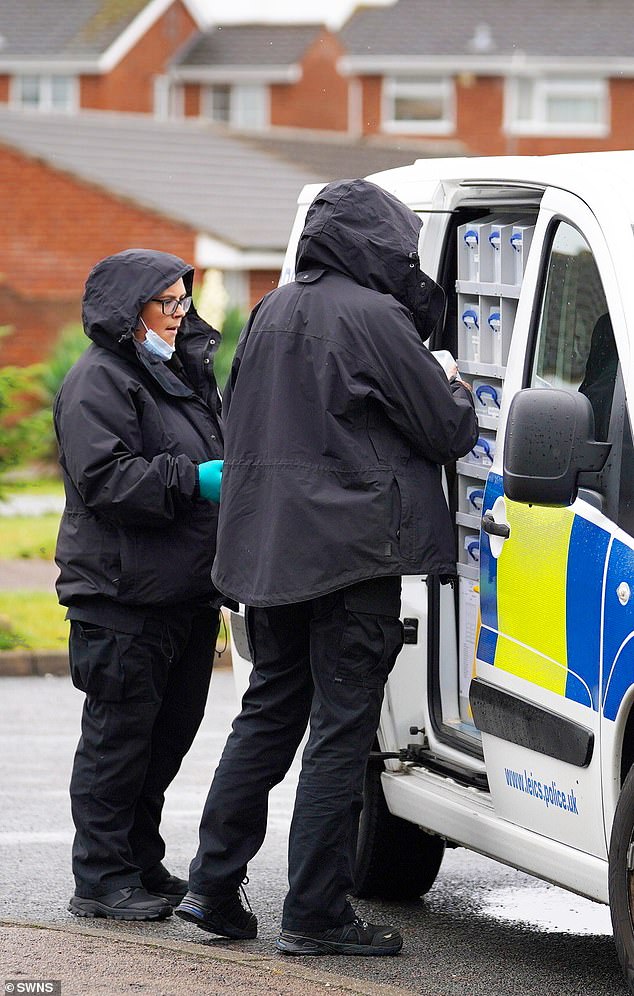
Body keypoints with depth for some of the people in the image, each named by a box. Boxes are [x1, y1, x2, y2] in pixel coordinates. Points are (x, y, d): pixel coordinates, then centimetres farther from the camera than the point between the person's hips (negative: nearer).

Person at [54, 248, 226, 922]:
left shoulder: (185, 372, 20)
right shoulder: (99, 381, -10)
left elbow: (210, 460, 33)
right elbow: (104, 478, -20)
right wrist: (194, 481, -23)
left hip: (188, 587, 9)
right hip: (124, 592, -9)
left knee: (170, 730, 12)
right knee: (120, 733, -5)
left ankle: (142, 865, 22)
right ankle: (102, 879, 1)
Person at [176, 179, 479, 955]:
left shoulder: (273, 313, 13)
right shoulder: (372, 318, -13)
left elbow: (243, 423, 23)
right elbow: (446, 432, -7)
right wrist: (460, 398, 13)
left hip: (269, 547, 8)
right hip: (351, 549, -8)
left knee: (269, 712, 17)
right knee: (340, 729, -3)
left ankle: (213, 885, 15)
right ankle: (315, 915, -3)